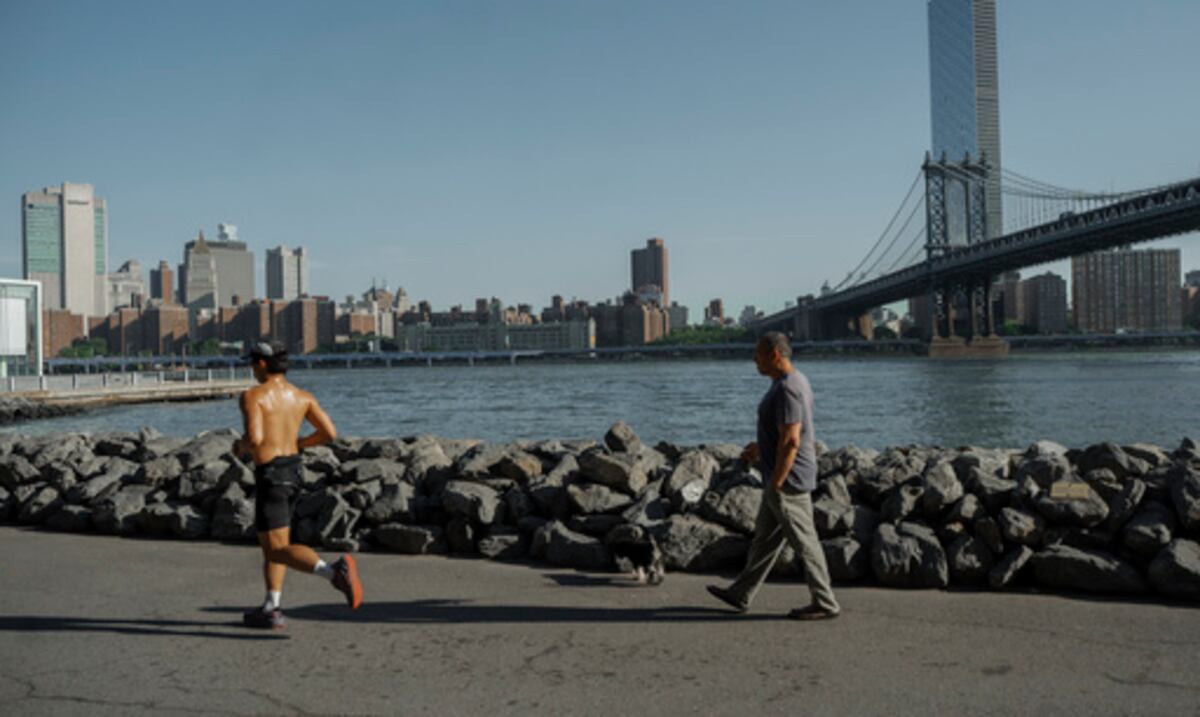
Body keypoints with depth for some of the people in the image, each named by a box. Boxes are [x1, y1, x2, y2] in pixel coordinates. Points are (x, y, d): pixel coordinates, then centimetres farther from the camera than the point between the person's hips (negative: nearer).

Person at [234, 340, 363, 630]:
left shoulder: (253, 396, -12)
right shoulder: (302, 396, 6)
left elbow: (255, 438, -25)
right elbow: (330, 433, 3)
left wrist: (241, 447, -2)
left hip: (270, 474, -8)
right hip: (294, 468, 8)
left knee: (278, 549, -7)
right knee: (273, 542, 21)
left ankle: (335, 571, -31)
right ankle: (271, 610, 23)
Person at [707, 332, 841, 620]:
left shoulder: (786, 389, -22)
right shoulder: (796, 382, 11)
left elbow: (790, 441, -26)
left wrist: (776, 484, -22)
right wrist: (762, 447, 22)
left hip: (787, 478, -11)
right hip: (783, 476, 11)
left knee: (803, 542, 0)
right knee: (765, 537, 16)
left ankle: (825, 604, 12)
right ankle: (741, 594, 26)